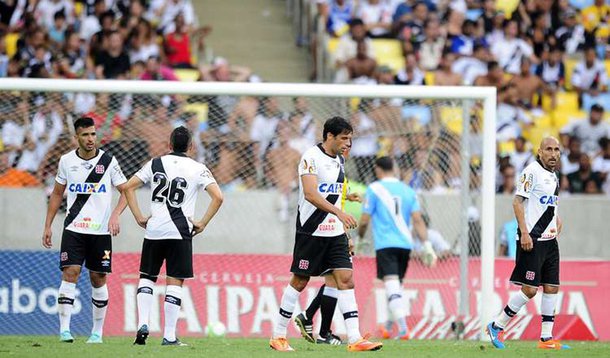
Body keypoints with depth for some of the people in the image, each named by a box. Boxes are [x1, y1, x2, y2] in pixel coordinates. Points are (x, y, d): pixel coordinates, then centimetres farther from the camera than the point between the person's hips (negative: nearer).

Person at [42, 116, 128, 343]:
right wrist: (48, 226, 11)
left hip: (101, 231, 0)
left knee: (98, 279, 4)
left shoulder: (108, 161, -2)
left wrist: (115, 215, -15)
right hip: (73, 229, 0)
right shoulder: (66, 161, 4)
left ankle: (97, 332, 14)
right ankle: (64, 329, -15)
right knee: (70, 274, -13)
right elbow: (57, 194, 14)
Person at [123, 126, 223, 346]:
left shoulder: (155, 164, 8)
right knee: (174, 282, 1)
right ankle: (169, 336, -1)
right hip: (180, 232, -2)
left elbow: (128, 187, 6)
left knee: (146, 277, 15)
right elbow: (218, 197, -8)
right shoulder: (197, 169, 1)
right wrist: (202, 223, -1)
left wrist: (139, 218, 8)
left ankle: (142, 324, -1)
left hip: (154, 229, 2)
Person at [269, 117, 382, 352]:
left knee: (346, 280, -5)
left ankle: (354, 339, -10)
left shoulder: (339, 160, 12)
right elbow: (310, 194, -24)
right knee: (299, 282, 2)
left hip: (335, 232, 7)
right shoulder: (311, 157, -13)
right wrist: (339, 212, -34)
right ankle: (278, 336, 14)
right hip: (311, 232, -7)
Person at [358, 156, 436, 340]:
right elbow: (418, 220, 3)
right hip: (405, 245, 5)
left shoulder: (374, 189, -2)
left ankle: (403, 329, -27)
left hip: (385, 245, -5)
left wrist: (359, 238, 16)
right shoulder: (408, 191, 11)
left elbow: (364, 221, -2)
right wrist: (427, 246, 2)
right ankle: (388, 329, 30)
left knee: (392, 287, -12)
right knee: (397, 287, 17)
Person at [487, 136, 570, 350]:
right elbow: (517, 202, -14)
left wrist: (556, 220, 12)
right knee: (530, 289, -10)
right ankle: (496, 326, 2)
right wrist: (524, 232, -21)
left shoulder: (553, 176, 16)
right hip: (531, 240, -9)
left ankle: (546, 338, 8)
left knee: (552, 287, 4)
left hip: (549, 240, 9)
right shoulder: (532, 171, -10)